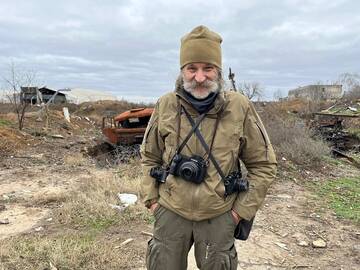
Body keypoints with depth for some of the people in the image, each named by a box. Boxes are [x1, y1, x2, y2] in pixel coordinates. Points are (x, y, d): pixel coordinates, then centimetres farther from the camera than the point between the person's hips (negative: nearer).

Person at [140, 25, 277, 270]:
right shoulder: (165, 106, -6)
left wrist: (242, 209, -4)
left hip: (219, 216, -1)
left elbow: (264, 164, -3)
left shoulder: (240, 108, -12)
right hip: (170, 212, 2)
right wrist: (151, 199, 3)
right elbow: (149, 157, 7)